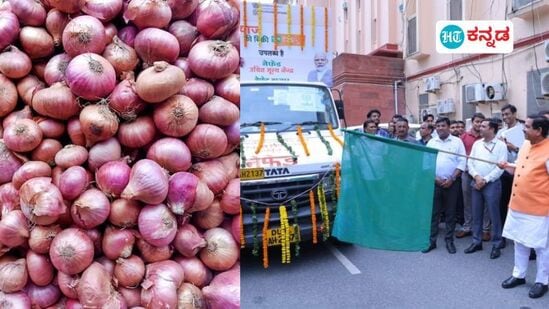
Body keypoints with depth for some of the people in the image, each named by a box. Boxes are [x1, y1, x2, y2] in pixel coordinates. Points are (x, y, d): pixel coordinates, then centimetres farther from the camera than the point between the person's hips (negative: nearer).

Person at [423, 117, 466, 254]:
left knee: (450, 212, 7)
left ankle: (449, 240, 18)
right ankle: (431, 241, 12)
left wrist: (452, 179, -11)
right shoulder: (431, 142, 7)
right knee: (433, 212, 4)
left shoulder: (457, 141, 1)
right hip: (435, 182, 2)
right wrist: (434, 178, -8)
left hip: (451, 183, -1)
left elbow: (462, 162, -4)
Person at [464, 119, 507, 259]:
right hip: (476, 183, 5)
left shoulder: (501, 145, -5)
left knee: (494, 215, 1)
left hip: (492, 184, -5)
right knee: (476, 215, 10)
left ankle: (497, 245, 12)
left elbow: (500, 167, -11)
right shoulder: (477, 143, 10)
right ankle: (477, 242, 21)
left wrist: (485, 180, -14)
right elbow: (470, 162, 7)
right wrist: (476, 176, -9)